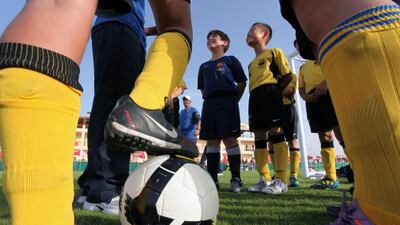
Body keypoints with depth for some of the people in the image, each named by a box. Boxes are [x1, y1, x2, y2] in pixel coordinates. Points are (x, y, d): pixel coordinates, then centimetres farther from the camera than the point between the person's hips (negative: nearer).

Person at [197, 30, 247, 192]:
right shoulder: (204, 66, 24)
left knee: (230, 139, -9)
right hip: (209, 104, 5)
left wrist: (234, 101, 1)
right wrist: (208, 100, 10)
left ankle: (236, 179, -2)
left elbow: (242, 82, 6)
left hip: (227, 102, -4)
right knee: (212, 141, 1)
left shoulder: (230, 60, 11)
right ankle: (212, 179, 6)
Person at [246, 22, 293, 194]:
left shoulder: (274, 52, 11)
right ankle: (265, 179, 5)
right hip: (255, 96, 7)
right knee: (259, 136, 1)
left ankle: (281, 180, -12)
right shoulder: (252, 63, 29)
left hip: (270, 92, -7)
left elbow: (288, 76, 3)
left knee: (276, 132, -13)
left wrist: (275, 90, -2)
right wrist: (256, 95, 9)